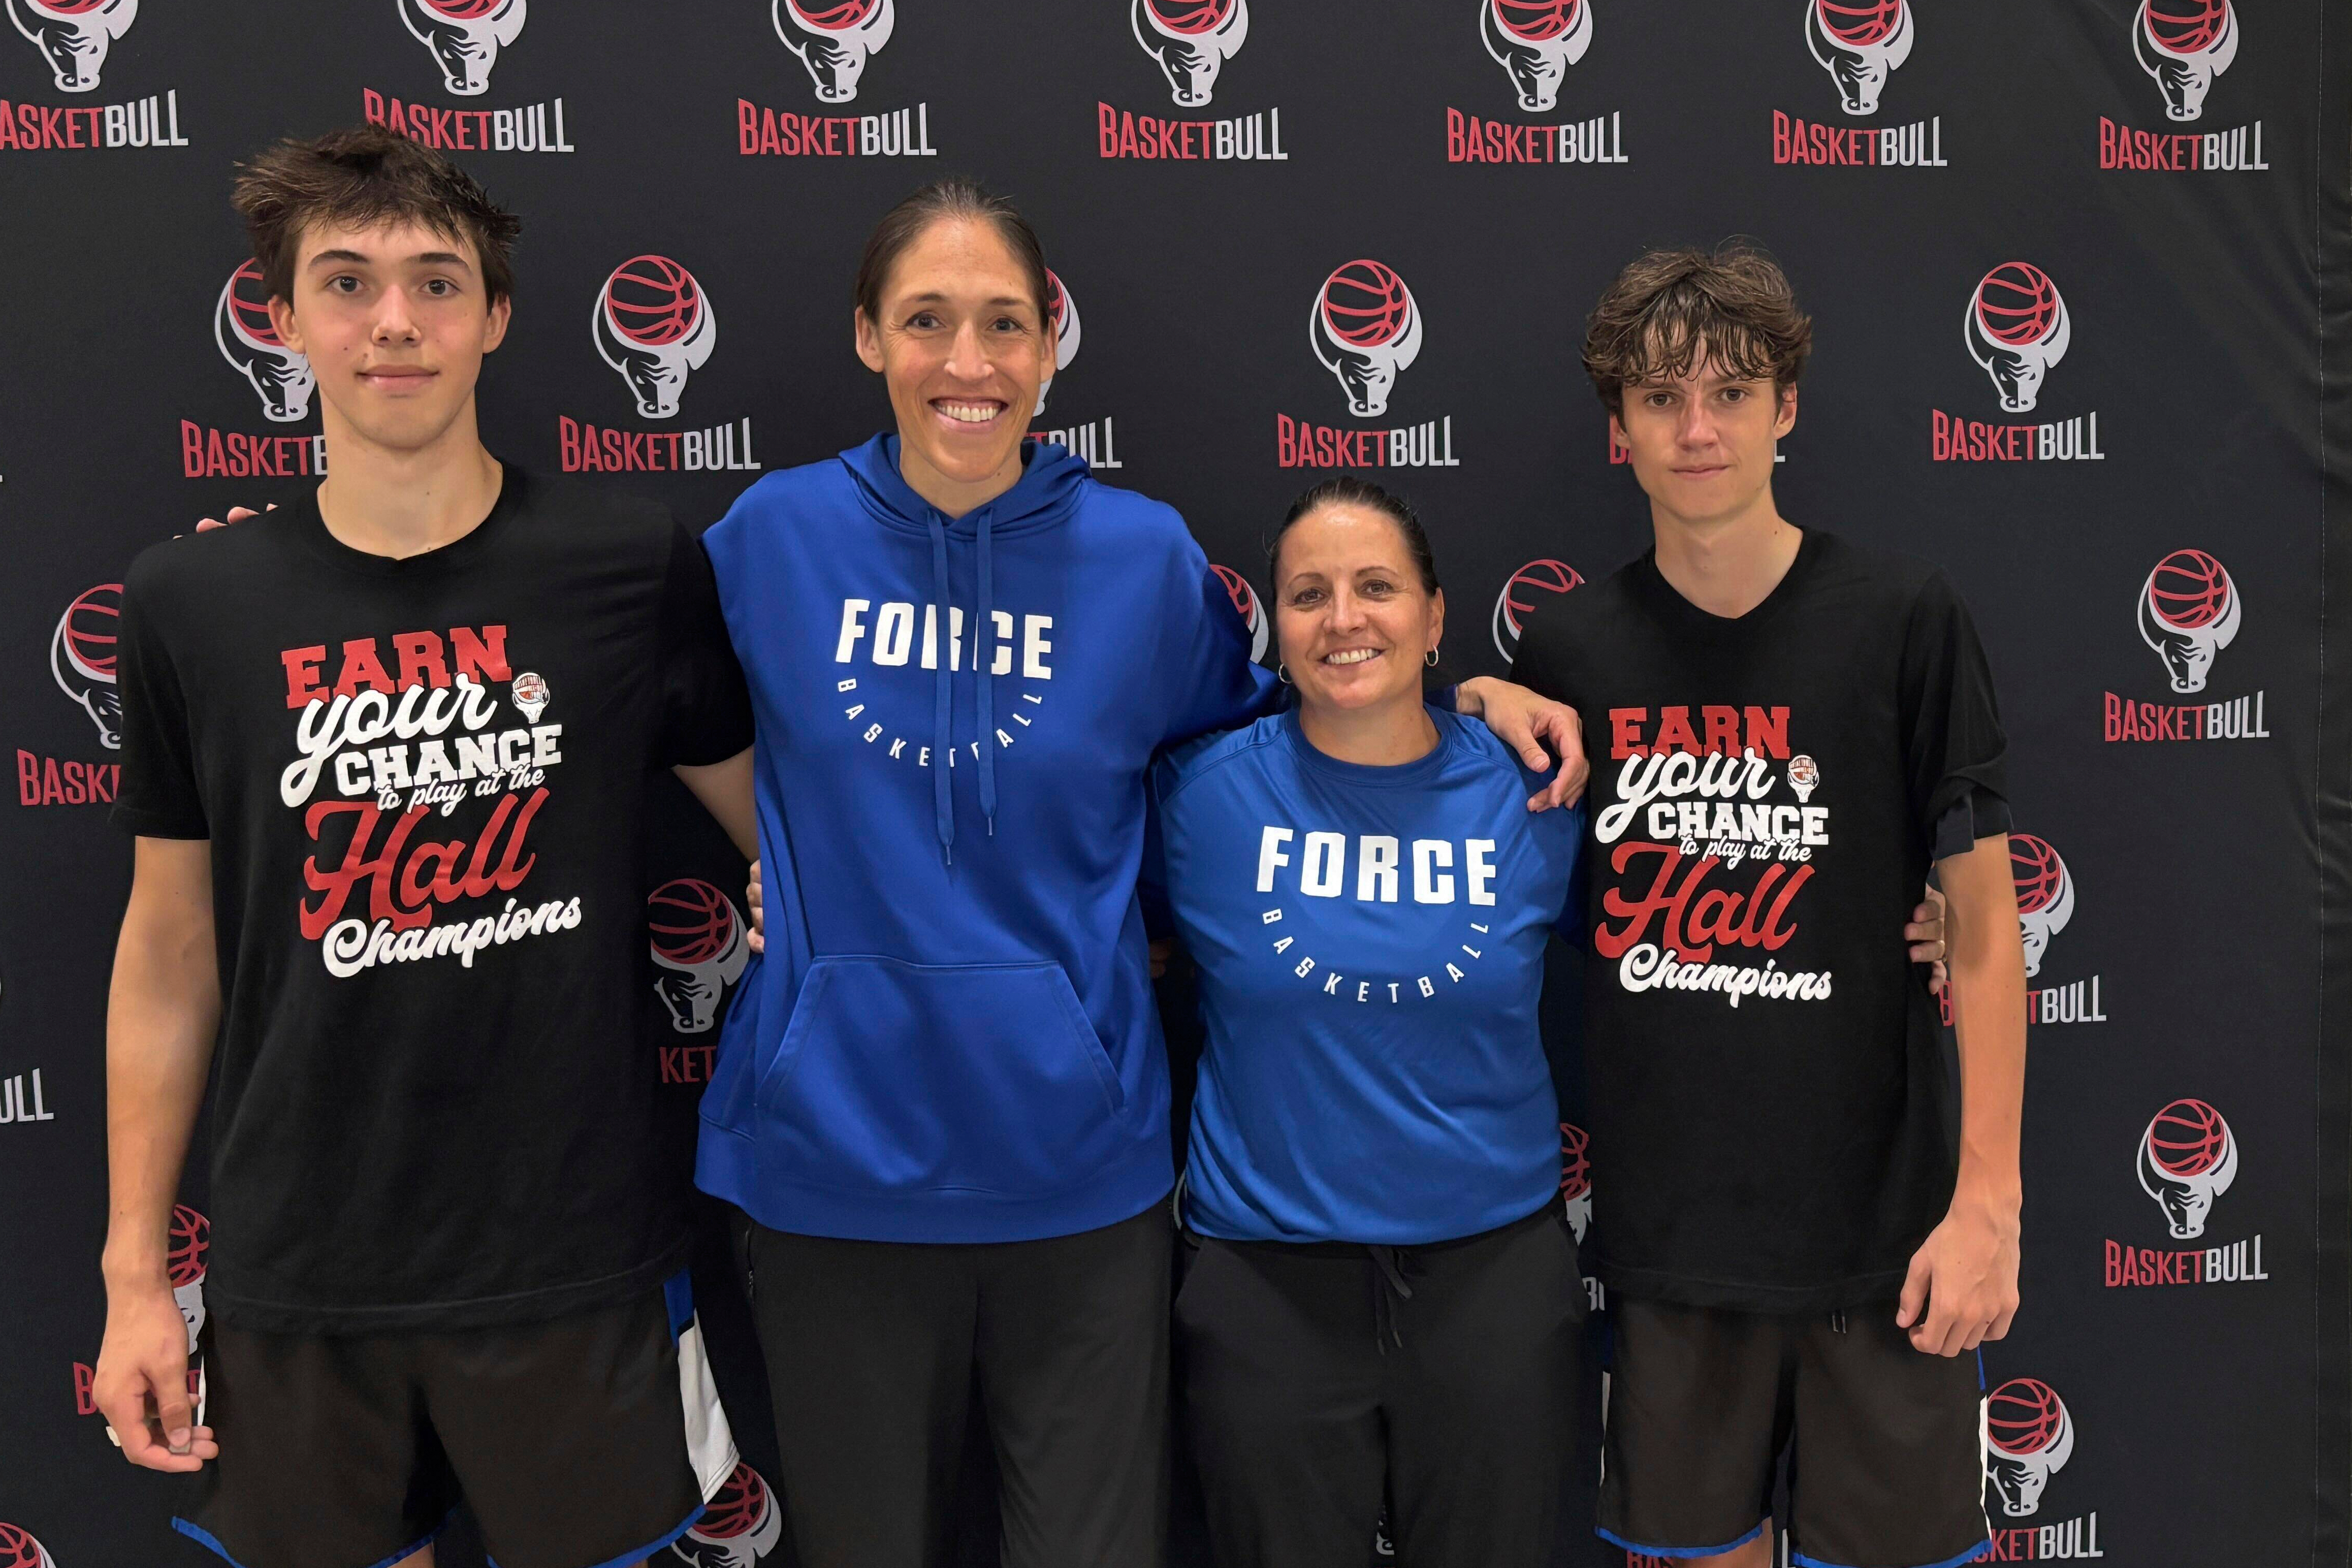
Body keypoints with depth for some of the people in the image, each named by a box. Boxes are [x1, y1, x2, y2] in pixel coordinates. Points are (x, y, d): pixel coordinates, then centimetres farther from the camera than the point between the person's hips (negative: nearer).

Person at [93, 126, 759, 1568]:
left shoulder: (634, 567, -7)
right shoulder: (193, 603, -1)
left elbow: (776, 825, 5)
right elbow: (171, 947, 5)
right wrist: (135, 1271, 6)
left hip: (572, 1263, -1)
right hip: (299, 1282, 2)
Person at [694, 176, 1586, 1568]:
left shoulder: (1142, 551, -3)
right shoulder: (773, 537, -3)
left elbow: (1264, 721, 13)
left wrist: (1474, 694, 2)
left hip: (1080, 1168, 0)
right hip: (833, 1155, 1)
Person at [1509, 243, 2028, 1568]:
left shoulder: (1903, 619, -7)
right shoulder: (1569, 651, 0)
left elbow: (1985, 918, -6)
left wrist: (1990, 1197, -10)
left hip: (1876, 1216, -2)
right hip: (1664, 1217, 3)